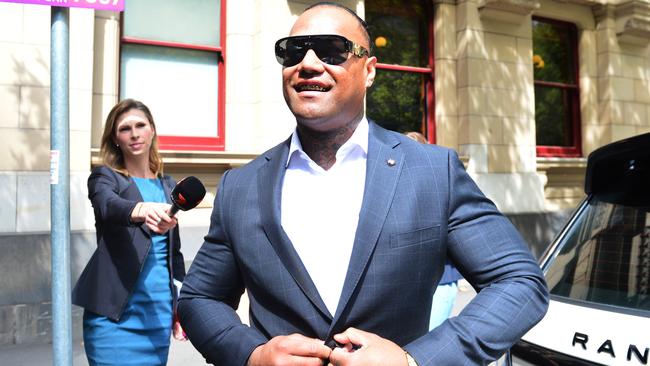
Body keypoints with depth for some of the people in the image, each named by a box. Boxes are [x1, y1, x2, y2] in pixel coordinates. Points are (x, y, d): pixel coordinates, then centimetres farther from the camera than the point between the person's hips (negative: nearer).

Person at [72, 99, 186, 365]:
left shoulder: (168, 186, 11)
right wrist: (143, 210, -47)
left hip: (160, 311, 4)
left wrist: (180, 303, 11)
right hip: (116, 312, -4)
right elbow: (110, 206, -25)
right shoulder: (104, 177, -1)